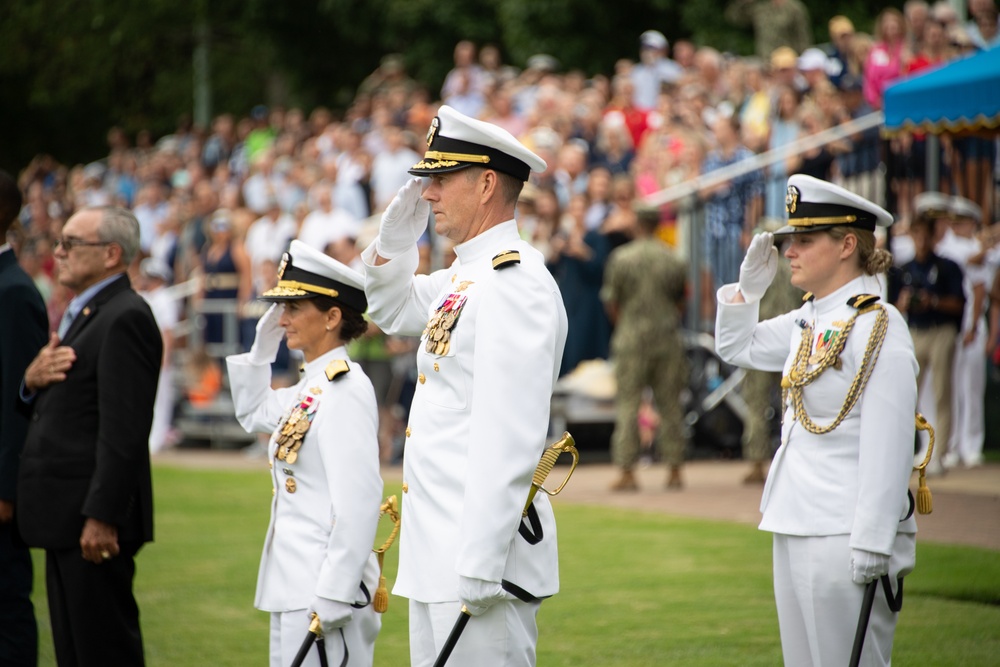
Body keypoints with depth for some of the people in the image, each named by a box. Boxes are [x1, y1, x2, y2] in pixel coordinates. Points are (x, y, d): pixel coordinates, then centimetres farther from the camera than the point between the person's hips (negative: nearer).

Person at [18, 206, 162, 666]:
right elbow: (52, 409, 20)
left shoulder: (126, 318, -15)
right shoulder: (80, 313, 19)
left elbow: (124, 430, -21)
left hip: (94, 520, -10)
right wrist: (32, 381, -3)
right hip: (64, 519, 10)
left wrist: (101, 517, -24)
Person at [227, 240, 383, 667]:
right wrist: (262, 349, 18)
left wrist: (333, 595, -23)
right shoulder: (311, 388, 12)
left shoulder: (346, 390, -15)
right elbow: (254, 415, 32)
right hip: (292, 584, 10)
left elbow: (359, 501, -21)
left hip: (326, 584, -10)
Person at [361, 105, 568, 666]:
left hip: (482, 555, -10)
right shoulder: (465, 276, 13)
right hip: (435, 555, 10)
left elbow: (510, 442, -23)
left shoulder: (516, 286, -17)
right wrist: (395, 239, 12)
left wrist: (479, 567, -25)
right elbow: (393, 311, 33)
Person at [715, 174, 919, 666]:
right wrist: (749, 286, 9)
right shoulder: (809, 321, 10)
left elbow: (888, 448, -18)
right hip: (796, 530, 9)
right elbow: (736, 348, 27)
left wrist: (873, 545, -22)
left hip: (844, 534, -9)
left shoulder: (879, 328, -14)